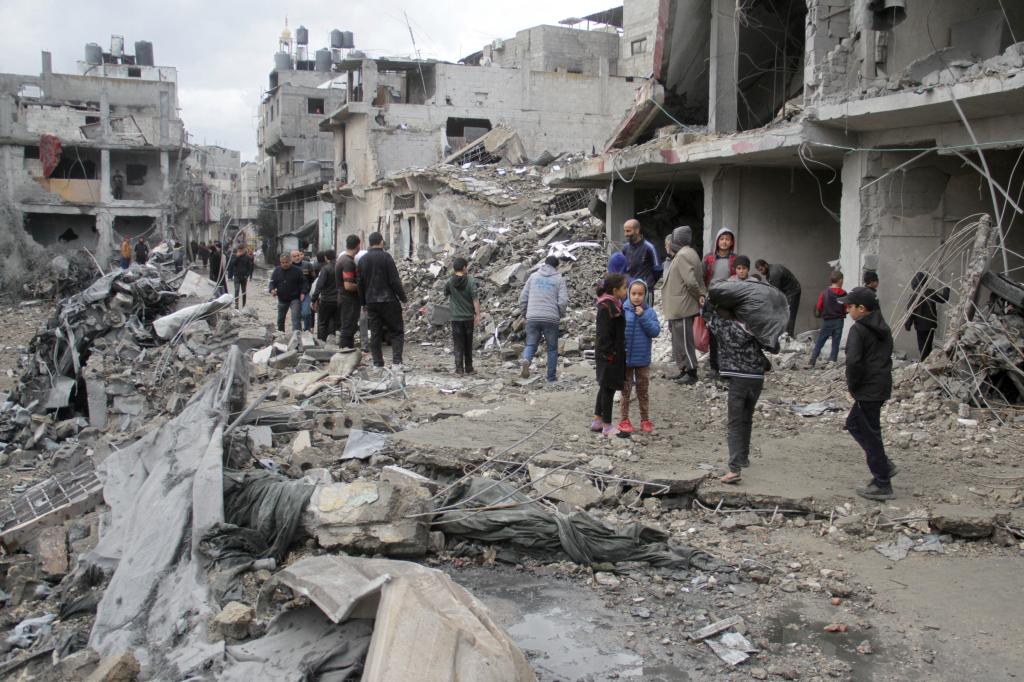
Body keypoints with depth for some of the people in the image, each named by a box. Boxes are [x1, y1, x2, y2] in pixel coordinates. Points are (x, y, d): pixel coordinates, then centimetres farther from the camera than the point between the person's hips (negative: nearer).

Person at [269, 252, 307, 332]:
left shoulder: (297, 270, -5)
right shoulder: (277, 270, 3)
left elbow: (303, 283, 0)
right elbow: (272, 282, 7)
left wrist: (303, 292, -14)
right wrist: (272, 290, -14)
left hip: (295, 298, -4)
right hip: (282, 299, 4)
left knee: (296, 317, -16)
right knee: (280, 319, 17)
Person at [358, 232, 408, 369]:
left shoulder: (362, 260, 9)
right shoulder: (386, 257, -10)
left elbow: (360, 283, 13)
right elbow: (394, 280, -12)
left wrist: (363, 303, 19)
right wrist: (403, 297, -4)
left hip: (371, 302, 5)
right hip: (388, 300, -5)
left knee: (375, 334, 9)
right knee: (397, 331, 2)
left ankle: (377, 363, 9)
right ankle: (396, 361, -8)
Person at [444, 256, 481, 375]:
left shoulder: (449, 282, -5)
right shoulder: (470, 281, -9)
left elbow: (446, 295, 12)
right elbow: (475, 299, -10)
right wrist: (478, 315, -5)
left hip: (456, 317, 0)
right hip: (469, 316, 0)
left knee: (458, 344, 3)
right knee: (468, 343, 12)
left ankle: (459, 368, -3)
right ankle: (468, 368, 17)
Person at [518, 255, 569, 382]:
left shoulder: (533, 276, 10)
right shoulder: (559, 279, 3)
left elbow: (523, 297, 8)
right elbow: (563, 302, -6)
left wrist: (526, 313, 19)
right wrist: (560, 316, 11)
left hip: (532, 318, 2)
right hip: (551, 319, -1)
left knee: (530, 344, 8)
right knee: (552, 348, 12)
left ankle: (526, 361, -23)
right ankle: (551, 377, 13)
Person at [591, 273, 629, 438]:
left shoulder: (614, 304, 9)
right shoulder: (606, 307, -21)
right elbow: (604, 335, -22)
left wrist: (619, 354, 17)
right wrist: (610, 354, -21)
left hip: (614, 354, 10)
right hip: (609, 356, -10)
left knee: (605, 388, 17)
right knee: (609, 388, -2)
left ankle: (597, 421, 27)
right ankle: (607, 427, 7)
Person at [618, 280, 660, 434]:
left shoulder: (649, 312, -4)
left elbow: (655, 331, -12)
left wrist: (642, 317, -19)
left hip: (643, 359, 2)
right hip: (625, 358, -2)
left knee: (643, 391, 14)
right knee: (625, 390, 11)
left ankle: (645, 420, 24)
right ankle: (624, 420, 21)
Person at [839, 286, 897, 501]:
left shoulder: (858, 330, -16)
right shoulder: (883, 328, 13)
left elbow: (853, 361, -25)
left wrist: (852, 385, -9)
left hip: (867, 390, -9)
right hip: (882, 386, 9)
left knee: (870, 434, -1)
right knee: (853, 423, 23)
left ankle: (883, 485, 5)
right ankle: (883, 466, 22)